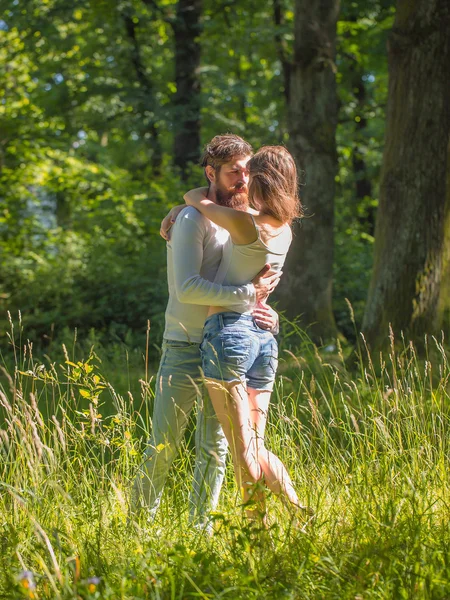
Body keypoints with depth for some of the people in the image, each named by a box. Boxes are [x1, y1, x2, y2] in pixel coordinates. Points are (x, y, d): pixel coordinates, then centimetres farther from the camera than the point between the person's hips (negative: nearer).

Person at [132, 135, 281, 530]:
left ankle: (201, 529, 15)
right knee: (164, 447, -1)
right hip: (185, 349, -6)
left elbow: (257, 284, 17)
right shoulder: (193, 219, -10)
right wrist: (248, 295, -23)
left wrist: (267, 315, -5)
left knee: (215, 449, 7)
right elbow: (187, 287, -23)